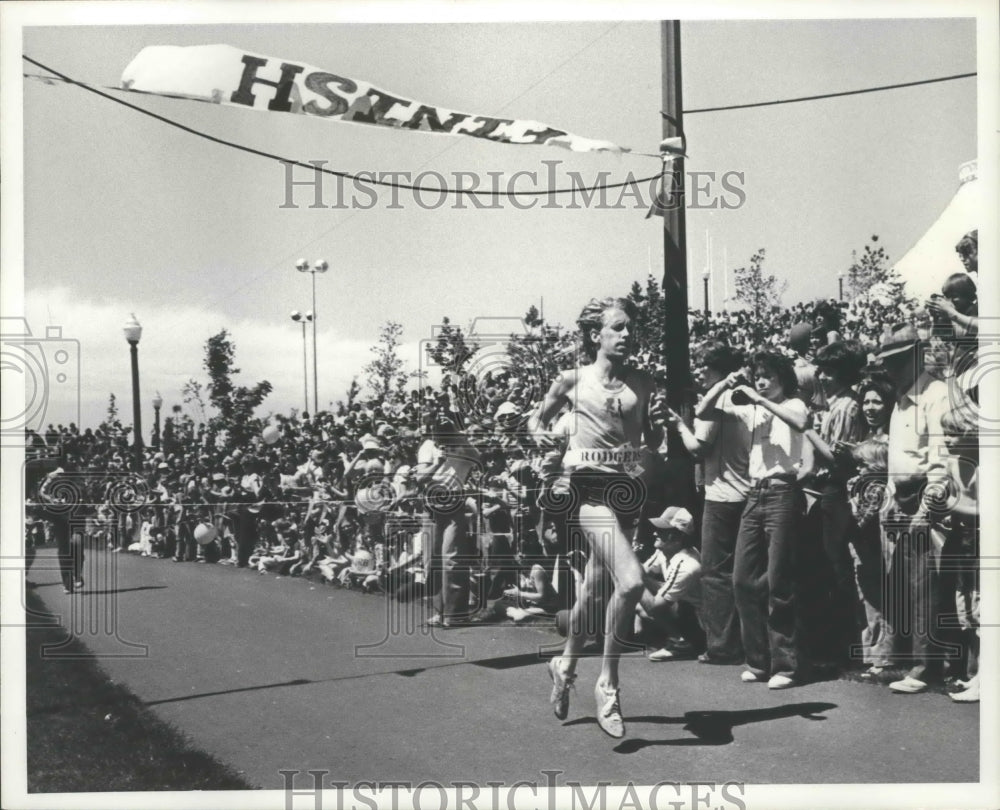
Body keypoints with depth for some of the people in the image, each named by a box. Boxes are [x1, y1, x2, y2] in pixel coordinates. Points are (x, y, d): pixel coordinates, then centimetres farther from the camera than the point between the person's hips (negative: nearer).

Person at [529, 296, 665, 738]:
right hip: (589, 486, -4)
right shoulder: (572, 380, 0)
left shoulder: (642, 383, 8)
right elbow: (537, 420, 14)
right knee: (631, 580, -23)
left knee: (596, 589, 15)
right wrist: (543, 438, -7)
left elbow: (652, 445, 14)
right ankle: (608, 682, -7)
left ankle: (566, 665, 39)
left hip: (628, 489, 5)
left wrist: (657, 424, -7)